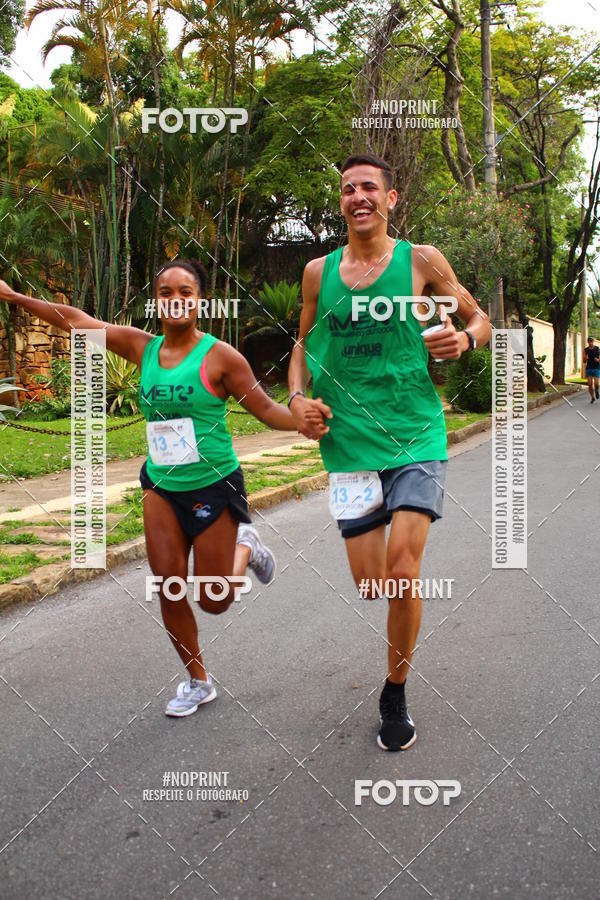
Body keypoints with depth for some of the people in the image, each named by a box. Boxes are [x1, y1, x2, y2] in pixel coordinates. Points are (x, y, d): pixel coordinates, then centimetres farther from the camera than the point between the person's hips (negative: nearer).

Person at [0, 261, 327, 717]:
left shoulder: (219, 355, -10)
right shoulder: (143, 347, 2)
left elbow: (265, 408, -8)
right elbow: (74, 320, 9)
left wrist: (304, 421, -28)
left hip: (213, 487, -4)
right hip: (162, 487, 4)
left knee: (214, 601, 4)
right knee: (169, 588, 4)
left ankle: (246, 547, 36)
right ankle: (197, 682, 27)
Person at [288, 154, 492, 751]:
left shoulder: (421, 260, 1)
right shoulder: (319, 271, 7)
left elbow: (479, 318, 11)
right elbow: (304, 344, 19)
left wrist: (464, 339, -12)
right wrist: (297, 399, 1)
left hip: (416, 438, -2)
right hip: (349, 444, 2)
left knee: (402, 570, -12)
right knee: (369, 584, 2)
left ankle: (395, 694, 12)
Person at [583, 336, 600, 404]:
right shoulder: (586, 350, 6)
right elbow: (584, 361, 9)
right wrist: (586, 358, -13)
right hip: (588, 368, 2)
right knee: (590, 384, -3)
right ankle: (592, 397, 13)